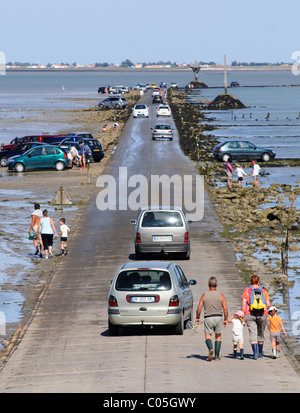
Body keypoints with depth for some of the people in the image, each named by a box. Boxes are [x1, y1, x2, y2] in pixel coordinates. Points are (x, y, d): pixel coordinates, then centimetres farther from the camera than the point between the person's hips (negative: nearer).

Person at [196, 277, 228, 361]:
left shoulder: (204, 295, -2)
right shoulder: (221, 295, -2)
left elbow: (199, 308, -4)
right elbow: (225, 309, -4)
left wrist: (197, 318, 11)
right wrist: (225, 320, 7)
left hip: (208, 318, -1)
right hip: (218, 317, 1)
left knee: (208, 336, 5)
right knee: (218, 336, 15)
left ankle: (210, 349, -25)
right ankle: (217, 355, 13)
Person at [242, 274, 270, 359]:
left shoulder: (247, 290, 0)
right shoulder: (263, 291, 4)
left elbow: (244, 303, -8)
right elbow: (268, 304, 2)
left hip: (250, 315, -2)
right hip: (262, 315, 2)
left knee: (253, 334, -3)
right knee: (260, 333, 17)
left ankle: (255, 353, -18)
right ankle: (260, 352, 30)